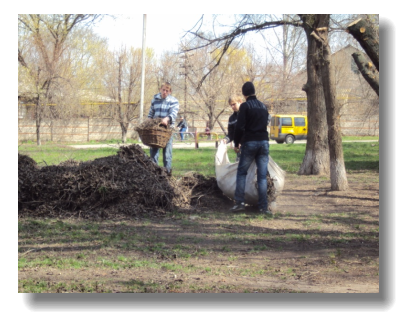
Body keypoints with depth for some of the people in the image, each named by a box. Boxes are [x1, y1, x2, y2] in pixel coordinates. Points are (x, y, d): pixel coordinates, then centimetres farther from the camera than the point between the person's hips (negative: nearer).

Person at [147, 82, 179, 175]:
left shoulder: (174, 101, 0)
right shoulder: (155, 100, 13)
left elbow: (174, 113, -17)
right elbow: (151, 113, 20)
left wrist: (167, 118, -36)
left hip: (167, 128, -3)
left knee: (167, 149, -2)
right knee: (153, 149, 2)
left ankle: (168, 170, 3)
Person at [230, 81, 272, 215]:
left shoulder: (245, 106, -5)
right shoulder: (263, 106, 14)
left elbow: (240, 126, -11)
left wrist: (236, 143, 1)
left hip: (250, 142, -4)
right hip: (264, 142, 4)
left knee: (241, 172, 7)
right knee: (262, 176, 4)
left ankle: (239, 202, -1)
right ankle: (264, 206, 0)